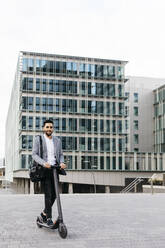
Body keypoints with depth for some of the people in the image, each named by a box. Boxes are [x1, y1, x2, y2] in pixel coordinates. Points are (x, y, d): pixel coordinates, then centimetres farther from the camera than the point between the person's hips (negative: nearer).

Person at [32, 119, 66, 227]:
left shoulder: (57, 141, 14)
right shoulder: (38, 139, 3)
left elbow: (60, 154, 15)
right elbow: (34, 154, -4)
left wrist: (62, 162, -8)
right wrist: (44, 163, -20)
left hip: (54, 169, 4)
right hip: (44, 169, -4)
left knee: (54, 194, 4)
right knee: (48, 194, -10)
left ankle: (44, 214, 23)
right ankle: (49, 218, -1)